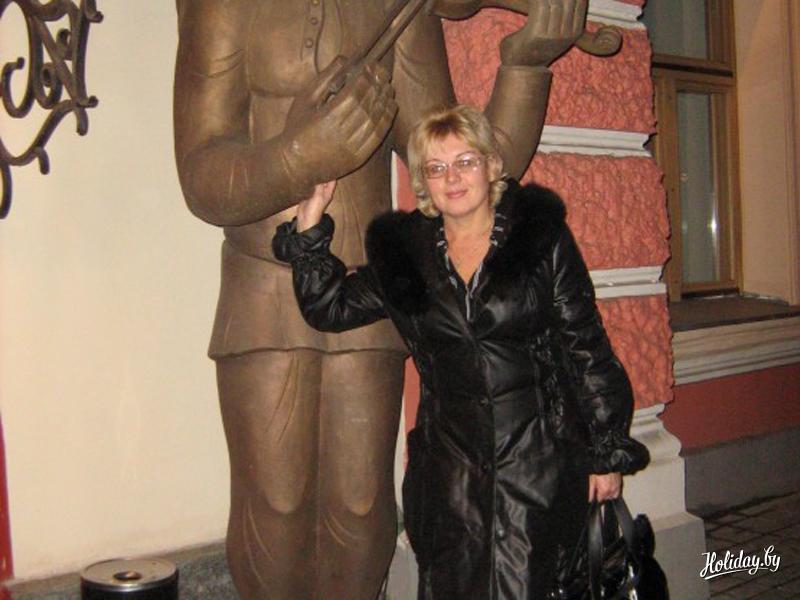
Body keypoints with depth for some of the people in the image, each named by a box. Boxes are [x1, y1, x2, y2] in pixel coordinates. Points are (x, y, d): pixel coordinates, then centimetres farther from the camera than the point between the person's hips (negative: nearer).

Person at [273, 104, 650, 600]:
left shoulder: (542, 236, 0)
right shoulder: (403, 251, 7)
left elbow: (587, 349, 0)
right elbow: (329, 307, 2)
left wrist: (608, 452, 0)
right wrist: (311, 220, -6)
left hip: (538, 453, -2)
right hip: (449, 462, 3)